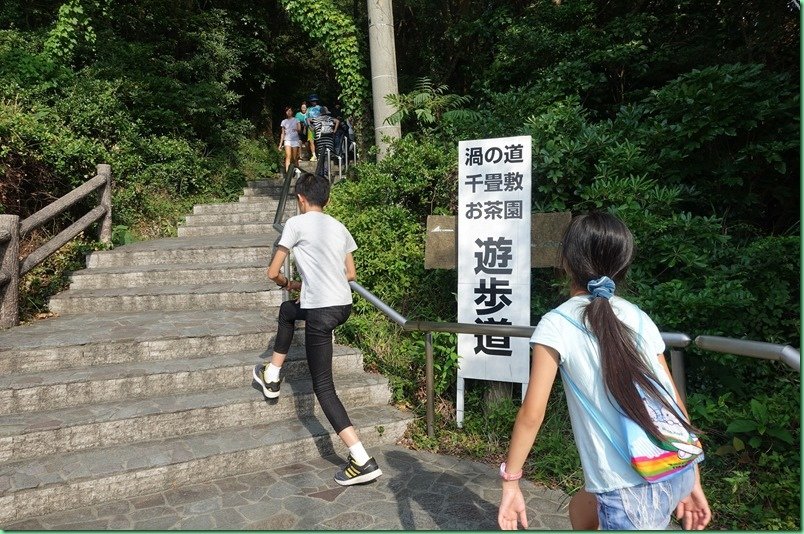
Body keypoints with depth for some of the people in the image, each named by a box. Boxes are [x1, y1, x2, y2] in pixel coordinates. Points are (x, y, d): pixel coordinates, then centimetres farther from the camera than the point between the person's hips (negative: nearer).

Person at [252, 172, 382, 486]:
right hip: (344, 305, 8)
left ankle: (362, 461, -3)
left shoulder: (296, 223, -4)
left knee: (323, 386, 1)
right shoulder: (339, 227, 15)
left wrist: (289, 284, 21)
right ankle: (271, 377, 50)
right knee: (288, 309, 35)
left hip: (321, 310, -8)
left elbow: (272, 273, -2)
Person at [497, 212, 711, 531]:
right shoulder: (639, 317, 8)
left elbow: (532, 413, -11)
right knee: (582, 508, 31)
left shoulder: (557, 324, -7)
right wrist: (691, 480, 17)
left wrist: (510, 482, 0)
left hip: (631, 488, -7)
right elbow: (674, 400, 10)